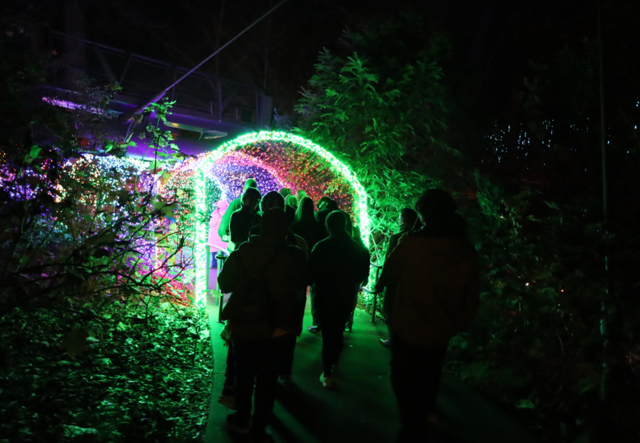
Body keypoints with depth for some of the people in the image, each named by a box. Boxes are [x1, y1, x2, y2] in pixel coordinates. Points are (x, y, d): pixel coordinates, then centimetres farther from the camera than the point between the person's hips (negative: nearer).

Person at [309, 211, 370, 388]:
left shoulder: (322, 246, -15)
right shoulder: (355, 247, -3)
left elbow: (312, 270, -14)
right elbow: (363, 270, 4)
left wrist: (316, 283, 5)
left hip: (325, 295, -4)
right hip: (346, 295, 4)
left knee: (327, 332, 4)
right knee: (338, 330, 21)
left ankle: (327, 373, 5)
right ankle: (333, 363, 37)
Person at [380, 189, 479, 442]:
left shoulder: (411, 243, -21)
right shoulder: (466, 250, -9)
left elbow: (389, 273, -4)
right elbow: (471, 295, 1)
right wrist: (461, 323, 15)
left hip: (408, 329, -5)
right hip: (441, 331, 5)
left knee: (406, 382, 15)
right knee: (428, 377, 29)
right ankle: (426, 413, 51)